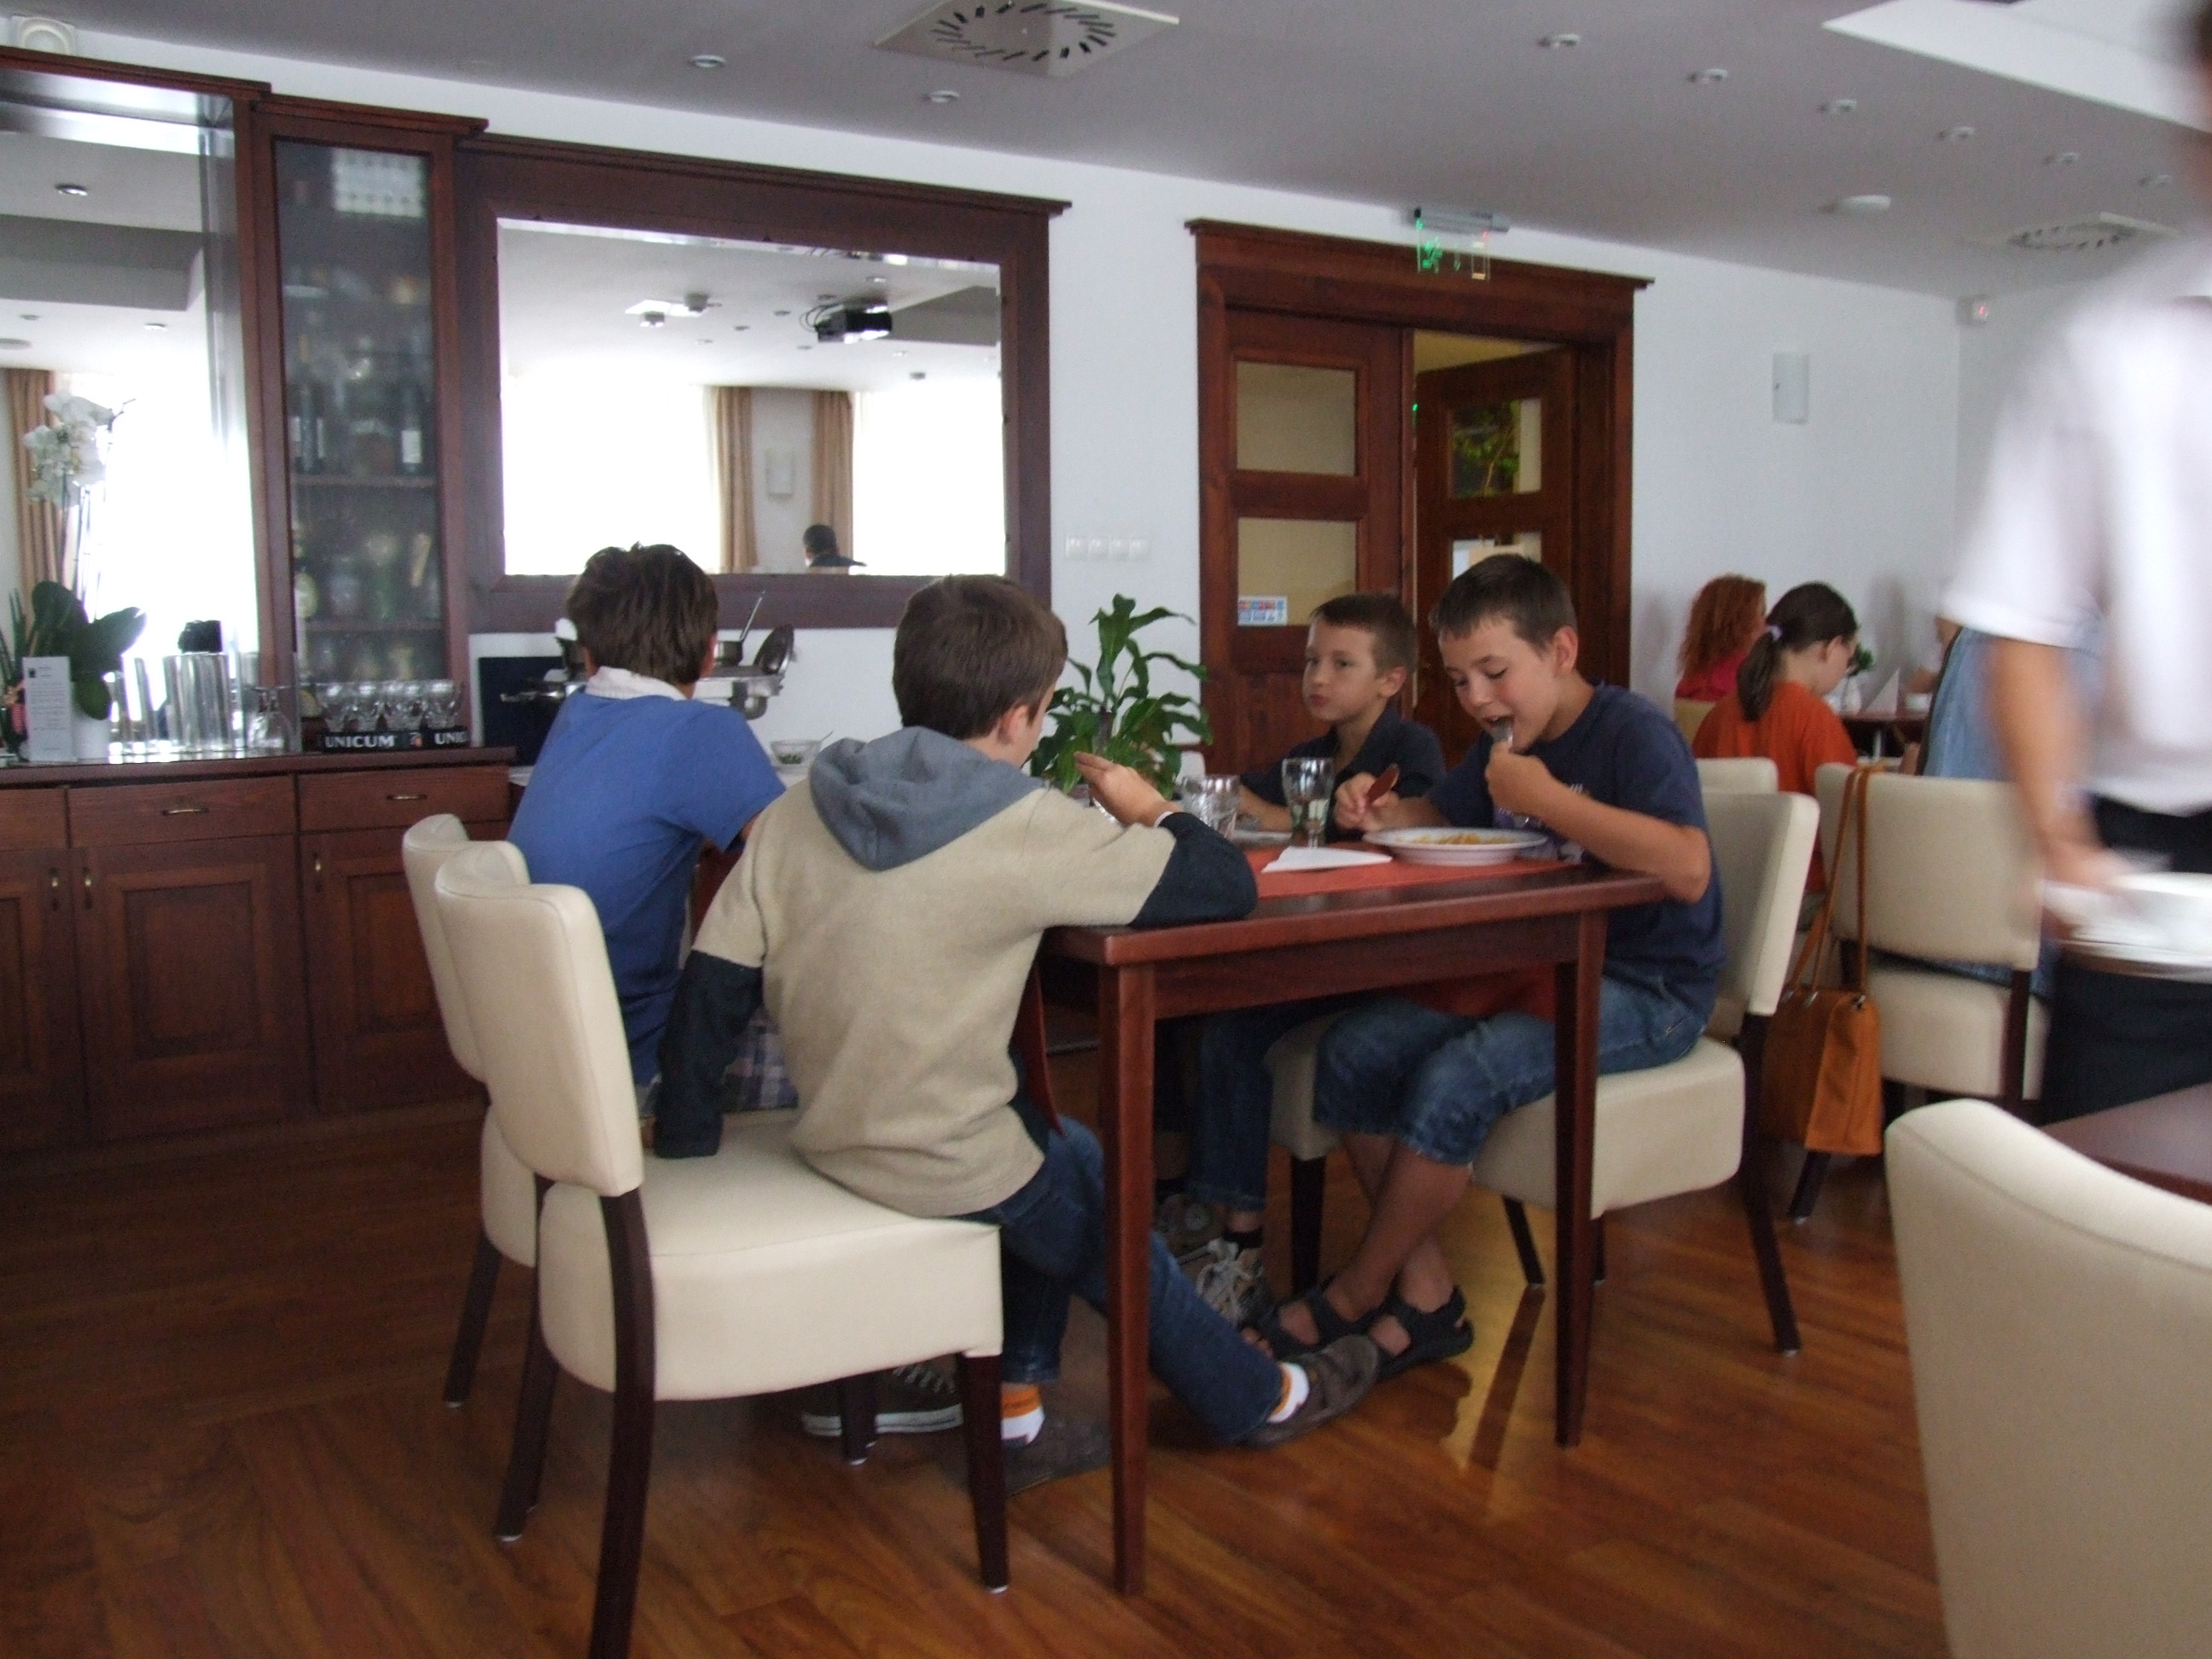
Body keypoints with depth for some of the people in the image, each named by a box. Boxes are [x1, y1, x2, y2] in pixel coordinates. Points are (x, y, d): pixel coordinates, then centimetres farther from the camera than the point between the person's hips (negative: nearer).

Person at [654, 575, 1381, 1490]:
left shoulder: (798, 810, -2)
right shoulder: (1024, 827, -18)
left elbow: (712, 986, -2)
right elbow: (1226, 885, -15)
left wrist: (684, 1138, 11)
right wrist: (1149, 810, 4)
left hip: (833, 1136, 7)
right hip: (945, 1171, -6)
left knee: (1069, 1158, 29)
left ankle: (1014, 1409, 34)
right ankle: (1261, 1401, 43)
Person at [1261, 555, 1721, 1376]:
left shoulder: (1634, 732, -15)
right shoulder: (1506, 746, 10)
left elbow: (1687, 870, -32)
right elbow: (1438, 813, 28)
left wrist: (1545, 800, -26)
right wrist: (1386, 815, 4)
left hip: (1647, 991, -8)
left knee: (1455, 1080, -28)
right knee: (1353, 1051, -9)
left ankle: (1352, 1300, -6)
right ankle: (1425, 1295, -4)